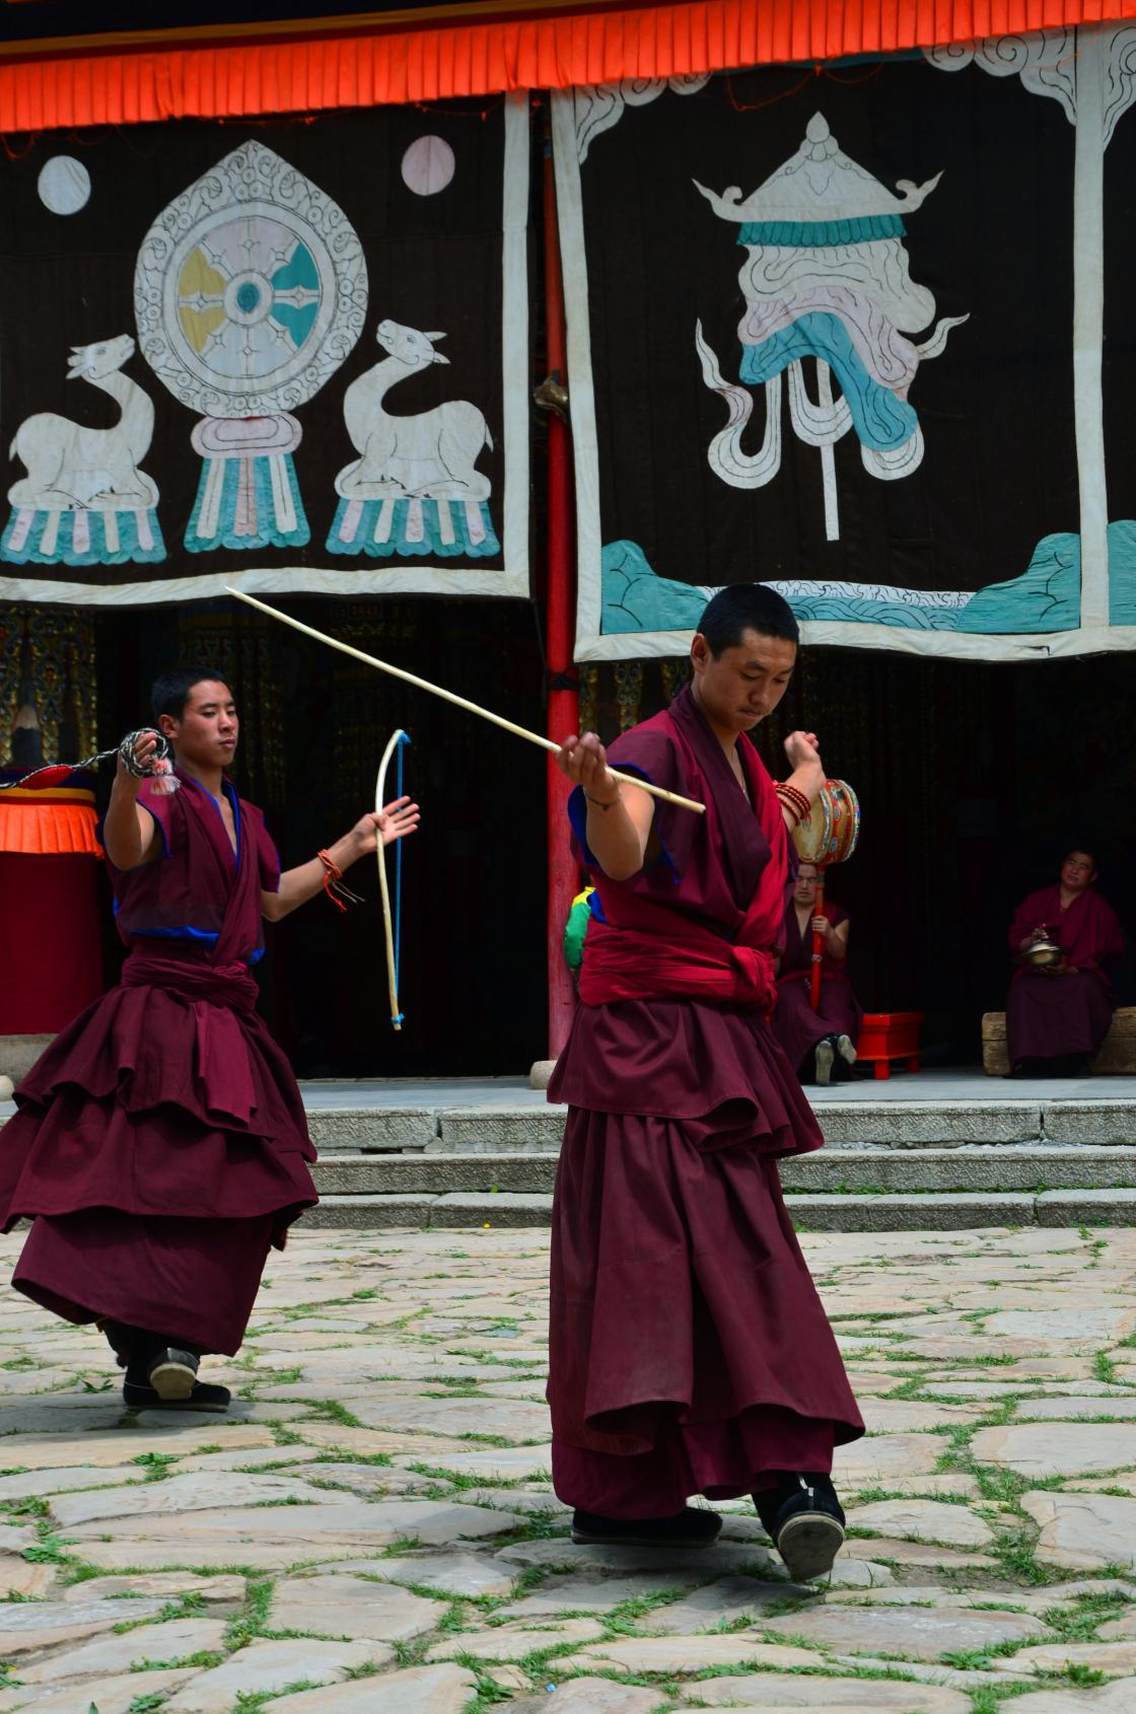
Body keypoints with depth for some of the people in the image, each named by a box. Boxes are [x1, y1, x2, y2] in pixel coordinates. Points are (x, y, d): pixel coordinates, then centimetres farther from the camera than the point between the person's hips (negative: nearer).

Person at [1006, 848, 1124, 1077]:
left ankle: (1074, 1059, -43)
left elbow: (1102, 953, -1)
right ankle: (1030, 1060, -43)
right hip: (1036, 976, 2)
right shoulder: (1036, 901, 15)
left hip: (1079, 975, -1)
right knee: (1022, 991, -32)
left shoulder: (1099, 908, 9)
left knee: (1082, 987, -37)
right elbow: (1015, 942, 10)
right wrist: (1031, 940, -15)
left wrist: (1070, 969, -17)